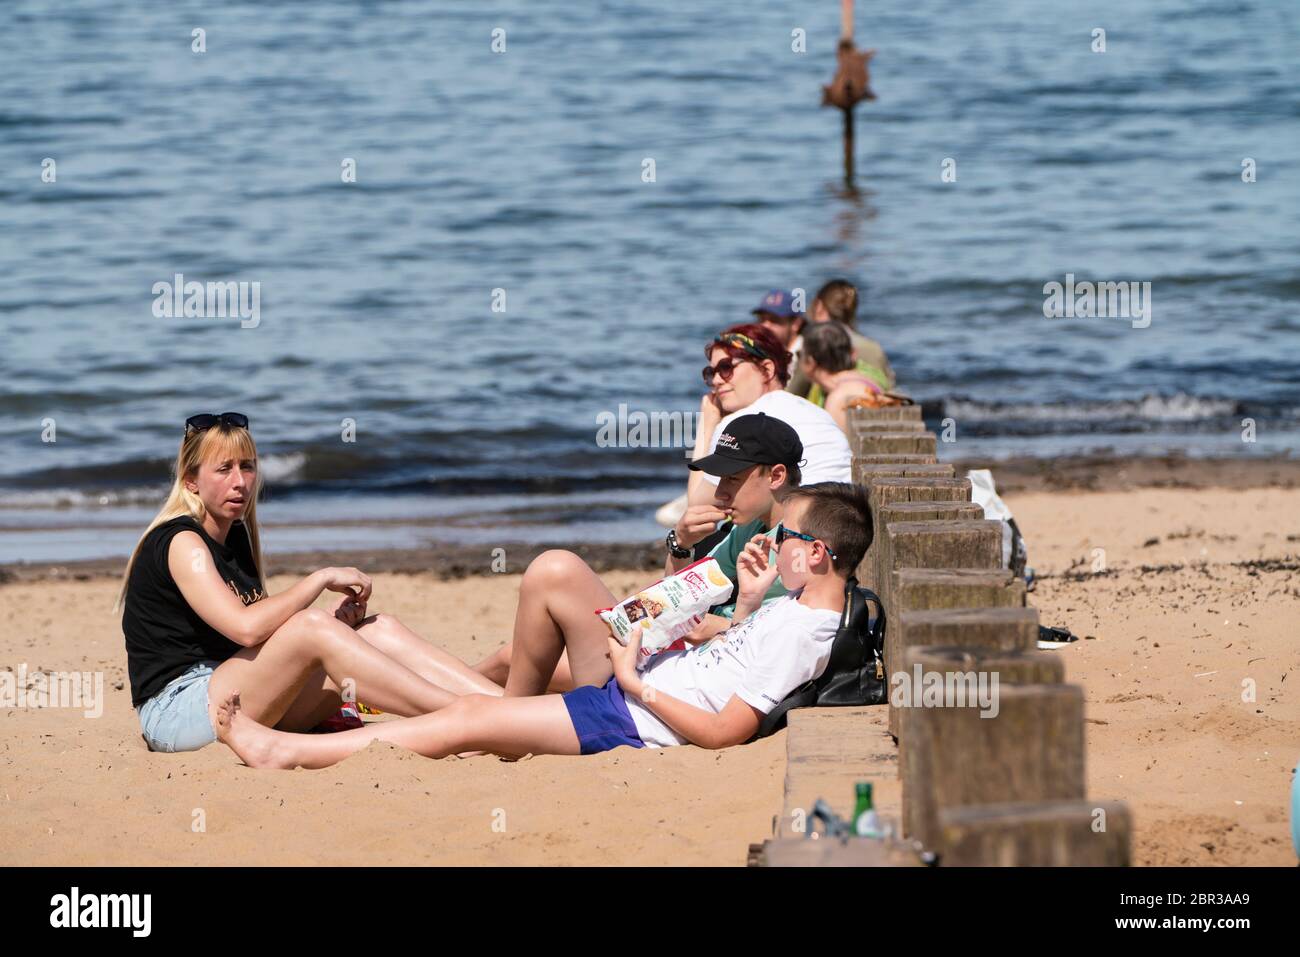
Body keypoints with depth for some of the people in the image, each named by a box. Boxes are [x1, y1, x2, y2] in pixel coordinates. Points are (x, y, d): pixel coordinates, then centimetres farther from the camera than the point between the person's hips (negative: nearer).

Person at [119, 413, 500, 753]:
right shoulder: (181, 542, -11)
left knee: (378, 630, -5)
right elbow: (245, 627, -26)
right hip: (176, 710, -9)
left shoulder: (236, 536, 18)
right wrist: (321, 578, -17)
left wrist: (334, 621, -8)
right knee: (311, 627, -30)